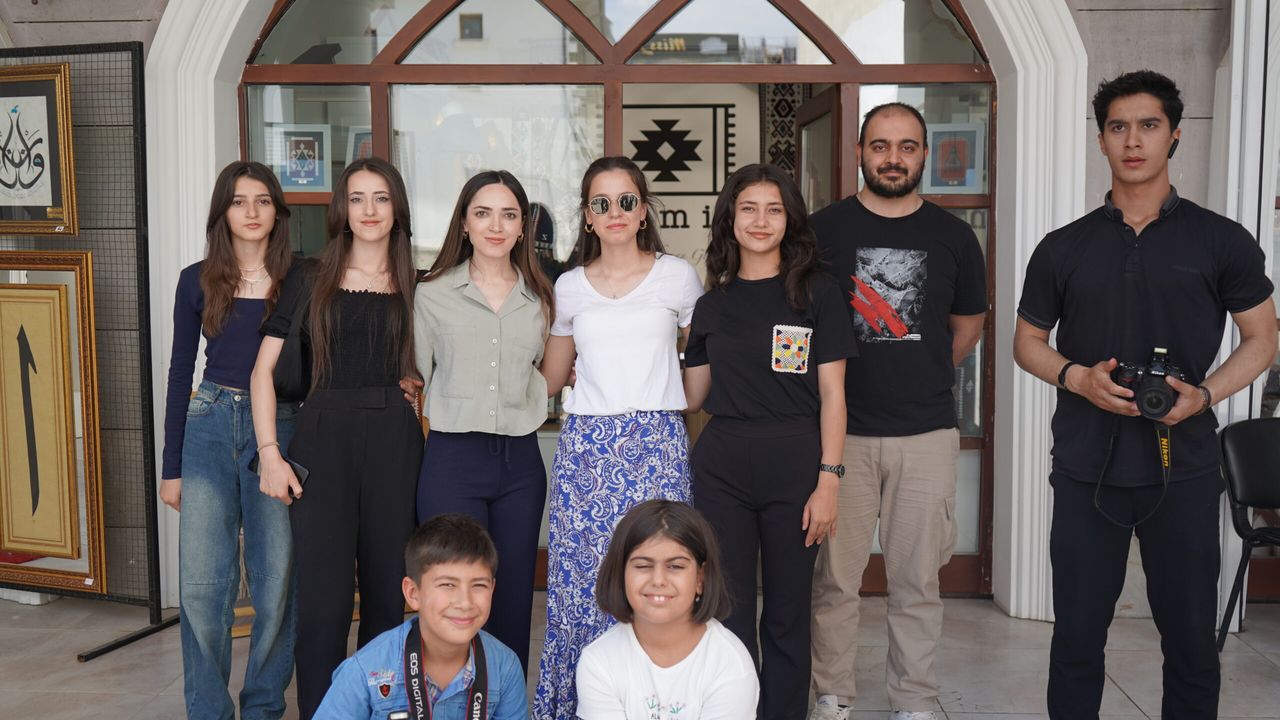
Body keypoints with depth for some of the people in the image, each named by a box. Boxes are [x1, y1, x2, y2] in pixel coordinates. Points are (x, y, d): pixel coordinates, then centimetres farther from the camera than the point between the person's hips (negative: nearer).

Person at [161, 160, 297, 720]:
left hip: (280, 428, -1)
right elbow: (180, 373, 9)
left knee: (277, 582, 2)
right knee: (203, 583, -1)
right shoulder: (197, 281, 6)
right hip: (210, 426, 1)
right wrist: (171, 466, 6)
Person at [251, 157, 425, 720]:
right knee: (322, 594, -4)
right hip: (324, 440, -1)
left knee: (388, 590, 7)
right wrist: (269, 453, -5)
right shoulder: (309, 283, 6)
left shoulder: (416, 289, 10)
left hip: (395, 443, 2)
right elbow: (265, 370, 4)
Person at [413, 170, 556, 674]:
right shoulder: (432, 295, 2)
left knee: (514, 600, 8)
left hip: (520, 461, 3)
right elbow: (415, 380, 9)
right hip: (452, 458, -3)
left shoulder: (541, 299, 9)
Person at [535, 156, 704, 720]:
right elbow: (551, 378, 21)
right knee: (581, 579, 0)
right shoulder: (569, 288, 11)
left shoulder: (677, 277, 6)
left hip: (656, 445, -2)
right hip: (585, 448, 2)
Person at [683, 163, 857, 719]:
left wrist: (828, 481, -9)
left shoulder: (816, 293, 1)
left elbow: (831, 394, -2)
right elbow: (693, 394, 13)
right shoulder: (712, 305, 10)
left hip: (793, 464, -2)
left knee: (787, 612, 6)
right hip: (722, 465, 2)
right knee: (726, 609, 6)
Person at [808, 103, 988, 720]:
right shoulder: (822, 229, 1)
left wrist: (922, 379, 11)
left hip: (927, 434, 2)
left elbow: (968, 324, 20)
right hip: (841, 430, -1)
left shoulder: (953, 236, 8)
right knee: (835, 577, 5)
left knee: (917, 581, 8)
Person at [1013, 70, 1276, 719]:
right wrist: (1078, 377, -10)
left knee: (1190, 638, 8)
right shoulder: (1063, 248, 5)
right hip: (1087, 469, 1)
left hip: (1184, 469, 0)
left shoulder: (1221, 242, 3)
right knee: (1077, 636, 8)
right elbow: (1027, 342, 11)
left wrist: (1204, 392, -11)